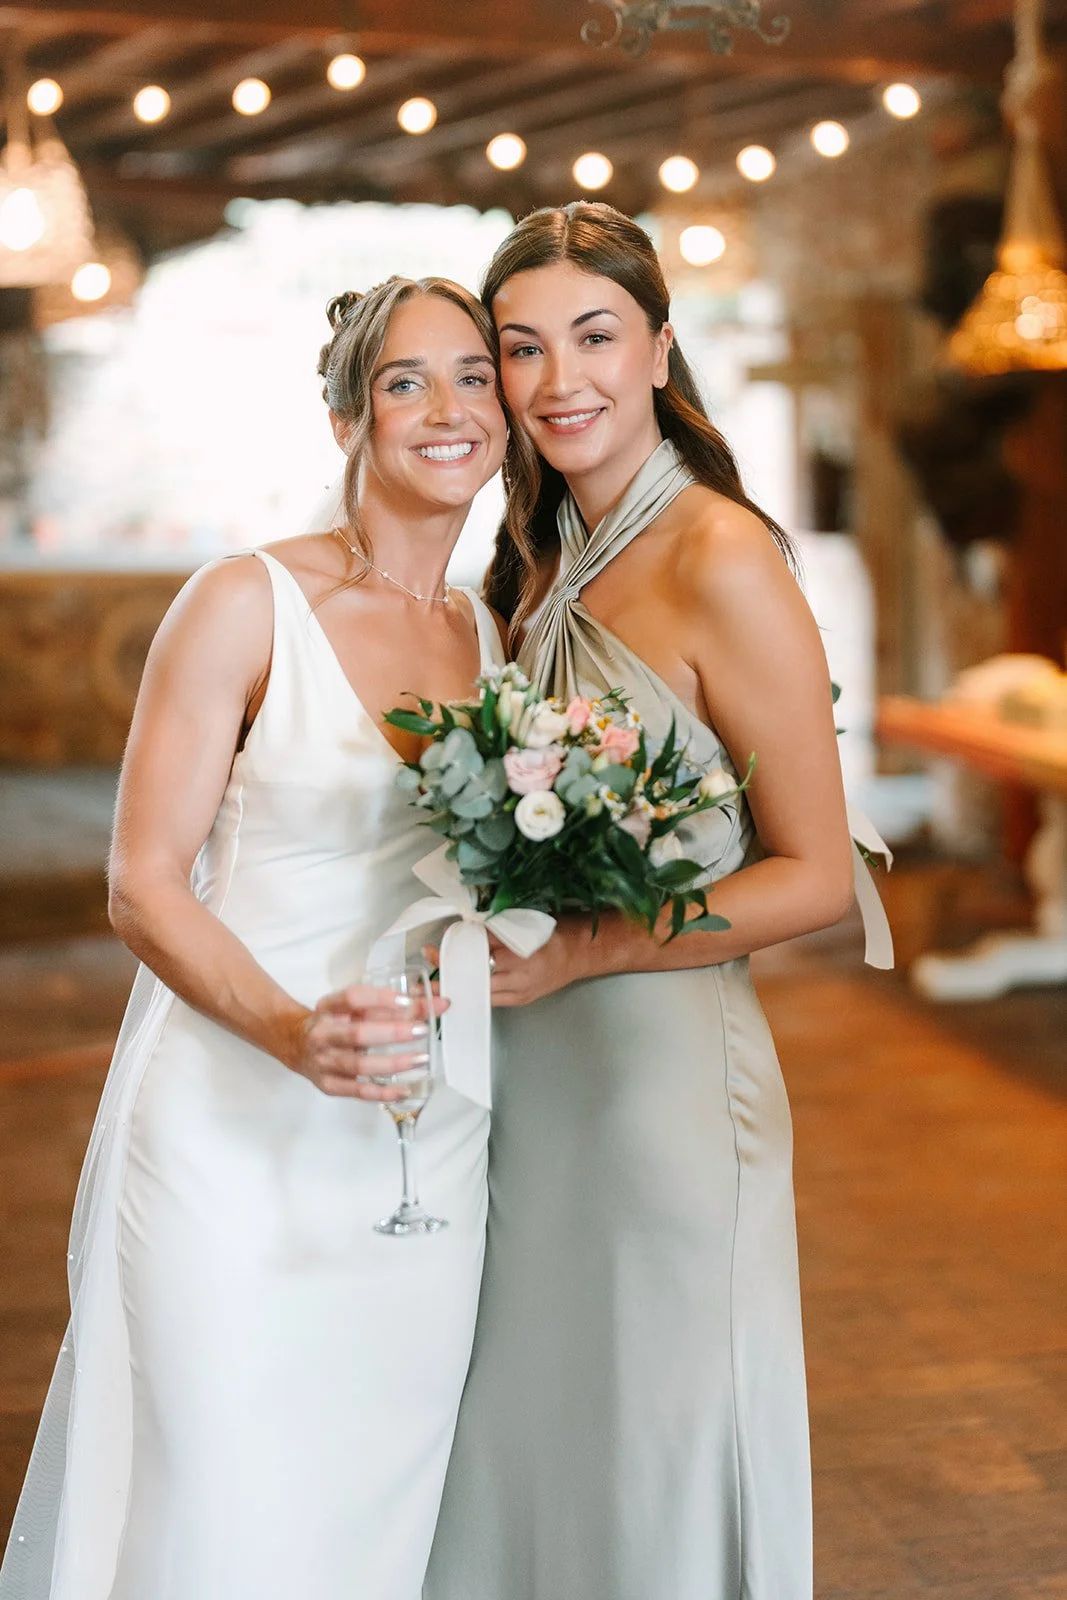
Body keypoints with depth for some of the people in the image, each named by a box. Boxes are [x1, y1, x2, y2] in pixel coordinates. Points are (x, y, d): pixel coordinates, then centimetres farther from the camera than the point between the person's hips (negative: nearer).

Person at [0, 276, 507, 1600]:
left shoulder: (498, 637, 9)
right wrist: (287, 1027, -25)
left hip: (425, 1150, 5)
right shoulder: (246, 606, -7)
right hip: (233, 1136, -5)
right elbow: (142, 888, -10)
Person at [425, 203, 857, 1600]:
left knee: (651, 1481, 7)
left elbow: (816, 878, -12)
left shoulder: (721, 559, -13)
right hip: (526, 1074, 7)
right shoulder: (543, 565, 10)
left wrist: (582, 951, -18)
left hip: (664, 1060, -7)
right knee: (518, 1454, 16)